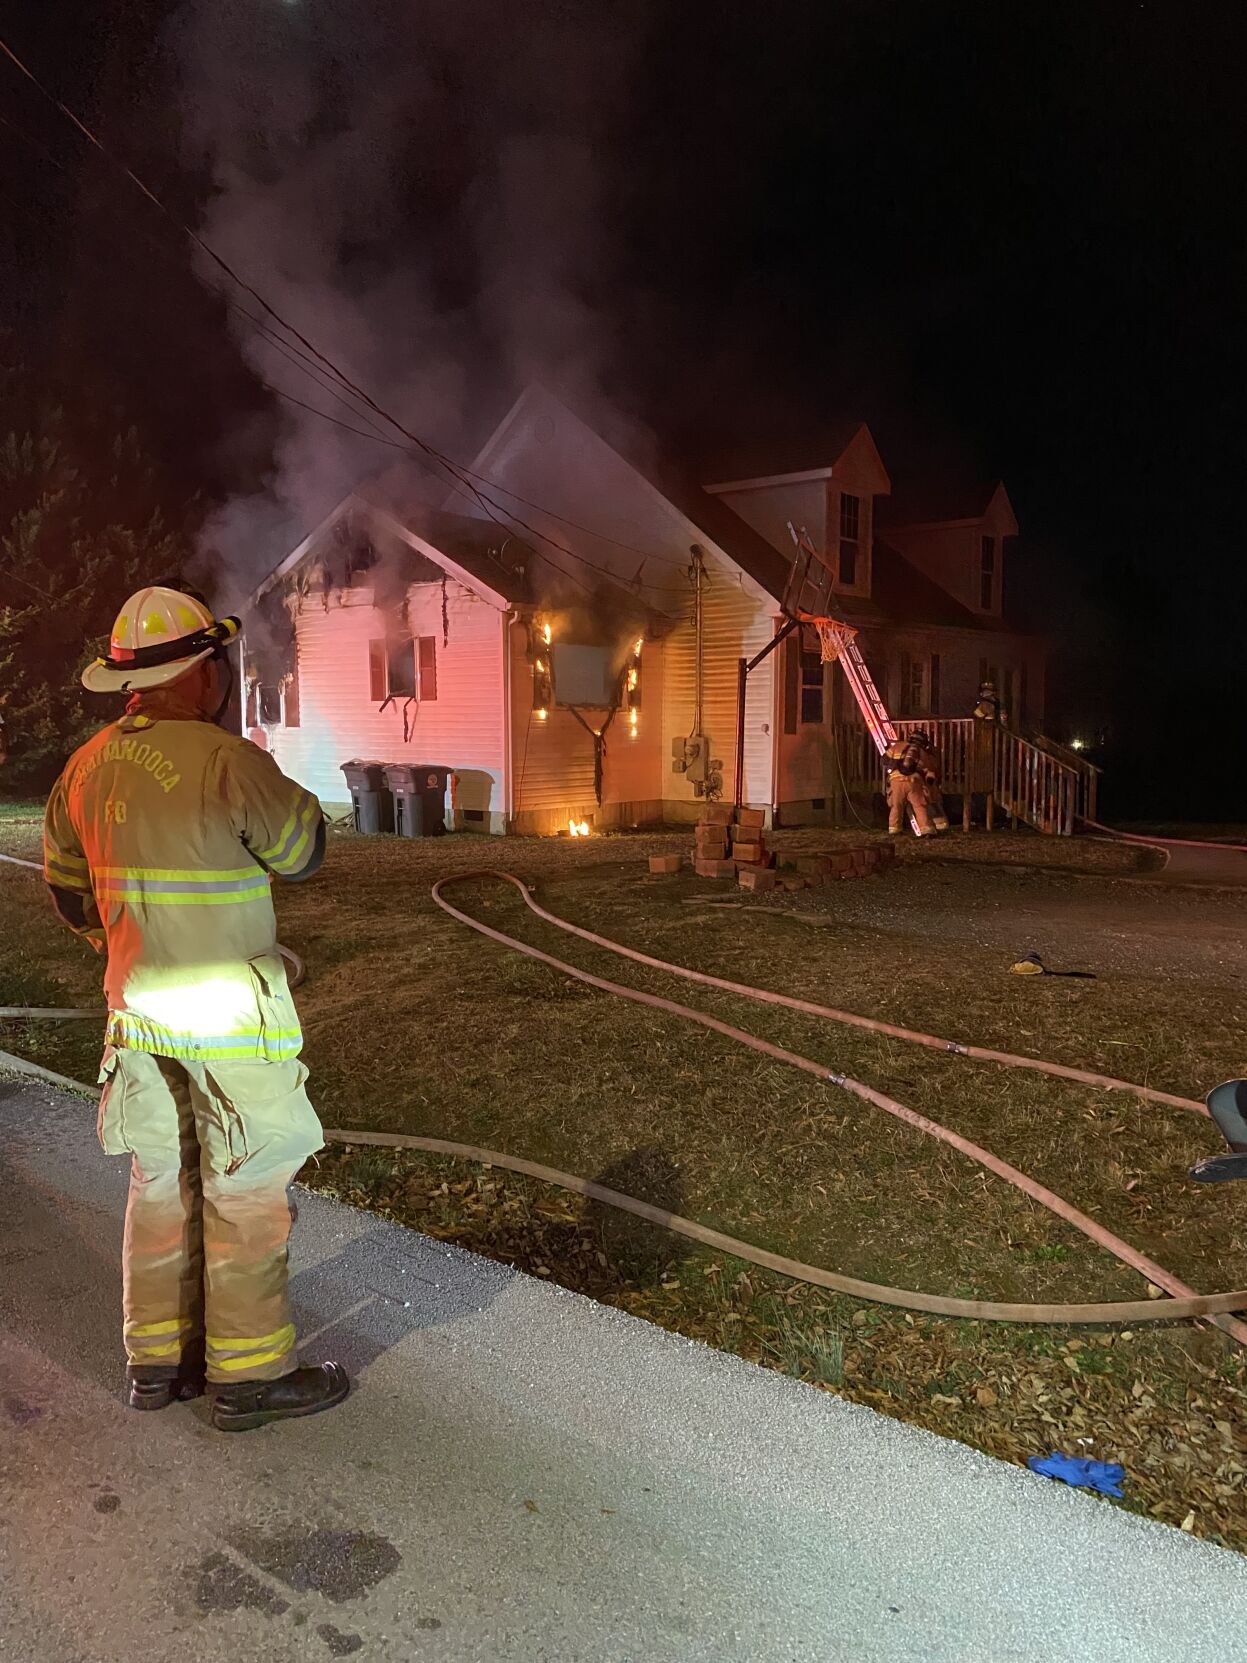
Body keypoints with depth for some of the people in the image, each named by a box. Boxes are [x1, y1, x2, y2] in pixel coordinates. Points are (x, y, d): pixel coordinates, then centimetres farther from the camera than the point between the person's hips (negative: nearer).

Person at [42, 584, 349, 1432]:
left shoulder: (88, 766, 3)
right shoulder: (229, 760, -20)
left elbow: (66, 884, 14)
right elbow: (303, 852, -7)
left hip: (139, 1011, 7)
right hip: (229, 1020, -7)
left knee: (160, 1187, 19)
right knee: (246, 1196, 6)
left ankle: (158, 1361, 32)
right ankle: (249, 1375, 19)